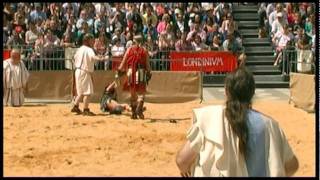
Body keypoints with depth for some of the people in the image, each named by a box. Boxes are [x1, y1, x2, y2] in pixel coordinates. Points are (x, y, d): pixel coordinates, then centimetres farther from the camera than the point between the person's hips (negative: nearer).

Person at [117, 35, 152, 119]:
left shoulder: (130, 49, 4)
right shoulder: (144, 51, 2)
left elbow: (124, 62, 3)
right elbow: (147, 65, 1)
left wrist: (119, 71, 11)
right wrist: (149, 74, 9)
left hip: (131, 72, 2)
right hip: (141, 72, -2)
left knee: (133, 93, 13)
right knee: (141, 93, 3)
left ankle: (134, 113, 16)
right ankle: (139, 109, -19)